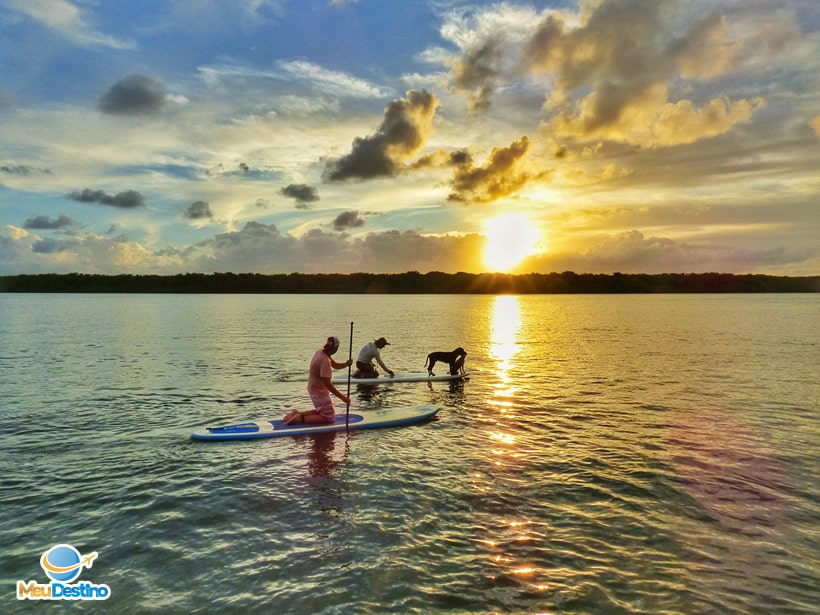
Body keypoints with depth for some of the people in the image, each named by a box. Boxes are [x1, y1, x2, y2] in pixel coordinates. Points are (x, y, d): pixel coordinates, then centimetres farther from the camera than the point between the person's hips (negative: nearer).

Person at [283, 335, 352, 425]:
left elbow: (335, 365, 10)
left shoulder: (320, 352, 0)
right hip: (320, 392, -9)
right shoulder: (325, 360, -28)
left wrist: (346, 364, -11)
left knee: (321, 411, 25)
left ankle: (298, 414, 14)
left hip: (314, 389, 9)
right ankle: (300, 419, -10)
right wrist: (343, 397, -30)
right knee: (329, 418, -2)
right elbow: (327, 384, -30)